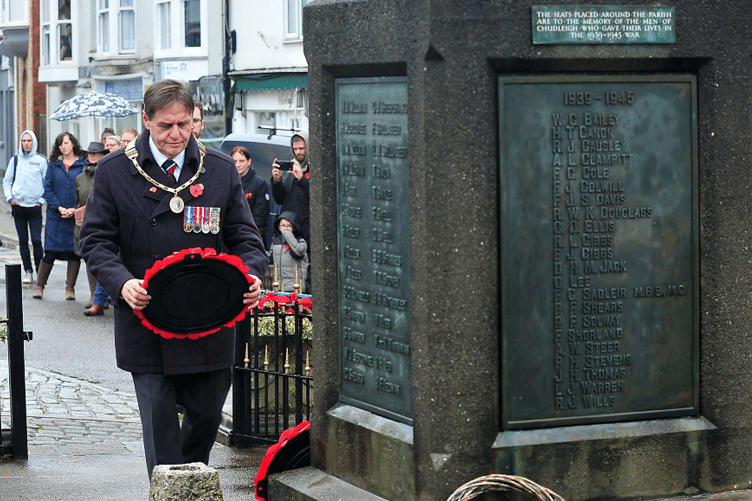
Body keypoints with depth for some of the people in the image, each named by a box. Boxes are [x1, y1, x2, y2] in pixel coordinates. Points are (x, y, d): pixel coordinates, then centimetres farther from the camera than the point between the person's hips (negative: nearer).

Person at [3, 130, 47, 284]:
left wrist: (42, 200, -2)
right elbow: (6, 181, 15)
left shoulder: (41, 160, 1)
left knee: (37, 240, -9)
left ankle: (40, 270, 5)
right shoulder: (15, 160, 8)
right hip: (18, 206, 2)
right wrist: (9, 198, 2)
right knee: (23, 241, 4)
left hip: (35, 207, -2)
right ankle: (28, 271, 10)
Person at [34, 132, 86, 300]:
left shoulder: (83, 165, 2)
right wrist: (59, 208, -8)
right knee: (50, 252, -2)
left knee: (74, 252, 2)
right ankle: (39, 285, 11)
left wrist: (75, 209, -12)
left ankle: (70, 288, 12)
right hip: (56, 217, 1)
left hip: (77, 216, -1)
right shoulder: (53, 165, 8)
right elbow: (48, 189, 5)